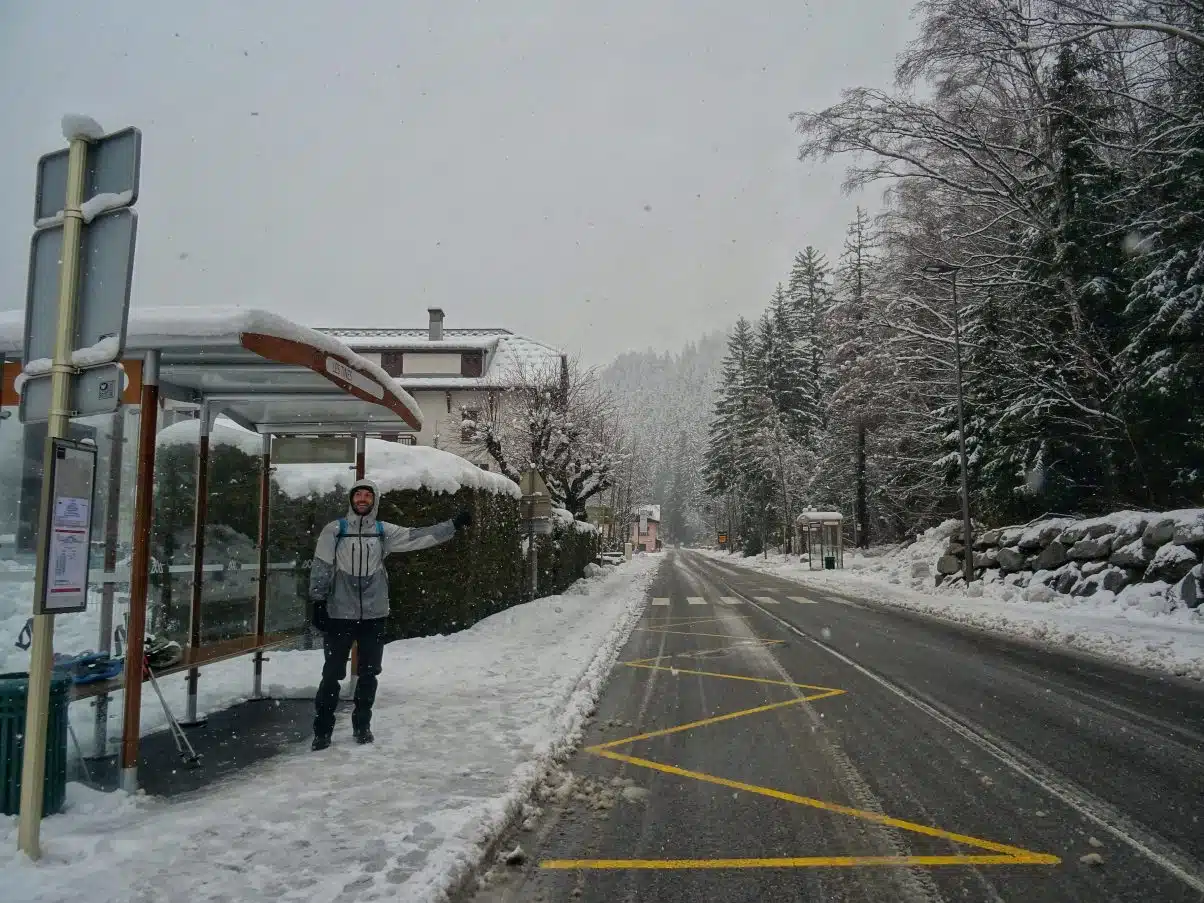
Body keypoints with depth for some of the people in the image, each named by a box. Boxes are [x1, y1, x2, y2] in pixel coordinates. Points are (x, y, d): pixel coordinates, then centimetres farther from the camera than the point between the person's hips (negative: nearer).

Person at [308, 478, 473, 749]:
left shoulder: (384, 531, 5)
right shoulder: (335, 530, -1)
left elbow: (418, 537, 1)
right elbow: (321, 568, -1)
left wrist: (454, 524, -4)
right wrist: (318, 603, -6)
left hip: (374, 615, 3)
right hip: (339, 614, -2)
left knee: (369, 674, 10)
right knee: (332, 674, 2)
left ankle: (362, 725, 26)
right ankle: (322, 730, 14)